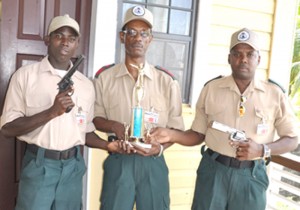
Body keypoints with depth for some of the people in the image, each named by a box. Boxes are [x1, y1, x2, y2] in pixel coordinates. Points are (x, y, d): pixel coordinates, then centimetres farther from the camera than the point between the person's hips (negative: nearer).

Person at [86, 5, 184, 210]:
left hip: (153, 162, 1)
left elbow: (176, 126, 5)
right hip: (118, 161, 0)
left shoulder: (167, 81, 2)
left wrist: (160, 147, -13)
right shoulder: (104, 77, 2)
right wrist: (114, 126, -13)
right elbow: (95, 118, 8)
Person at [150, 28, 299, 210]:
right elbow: (199, 134, 4)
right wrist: (171, 135, -13)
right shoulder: (211, 89, 0)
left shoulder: (275, 94, -2)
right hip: (213, 170, 0)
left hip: (251, 175, 0)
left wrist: (262, 150, -13)